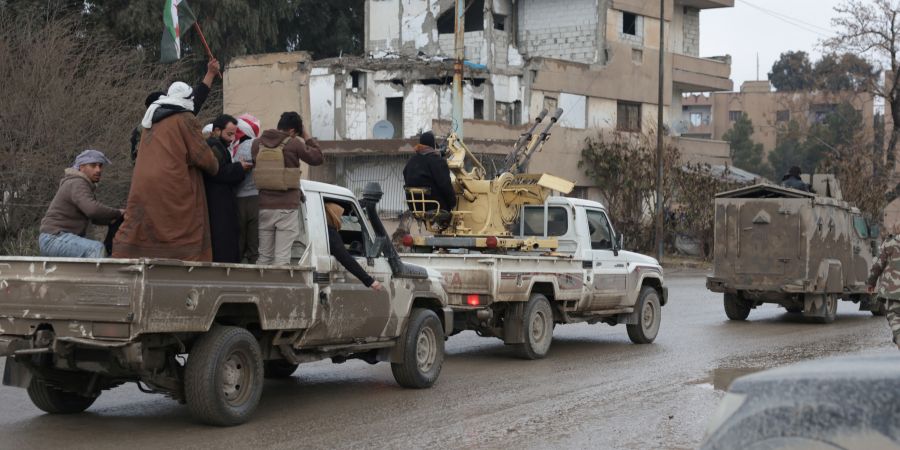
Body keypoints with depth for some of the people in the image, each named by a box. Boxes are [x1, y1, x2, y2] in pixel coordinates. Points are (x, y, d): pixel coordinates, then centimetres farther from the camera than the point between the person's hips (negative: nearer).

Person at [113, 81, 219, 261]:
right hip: (173, 191, -6)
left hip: (143, 189, 6)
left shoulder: (151, 122, 19)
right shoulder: (185, 119, -2)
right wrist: (215, 167, 13)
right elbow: (202, 156, -5)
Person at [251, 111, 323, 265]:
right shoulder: (294, 144, -8)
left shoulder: (257, 144, 7)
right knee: (282, 257, -4)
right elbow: (317, 158, 4)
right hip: (287, 207, -4)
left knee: (264, 256, 12)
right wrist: (307, 137, 14)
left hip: (264, 206, 5)